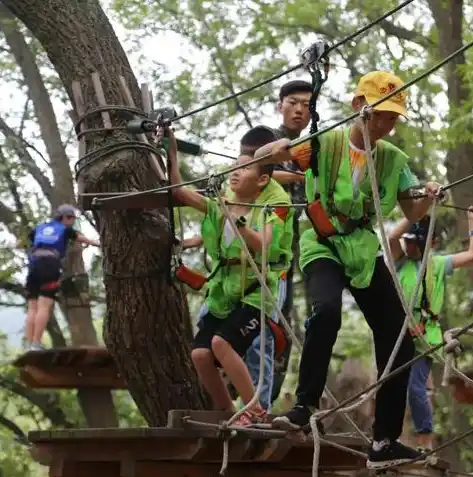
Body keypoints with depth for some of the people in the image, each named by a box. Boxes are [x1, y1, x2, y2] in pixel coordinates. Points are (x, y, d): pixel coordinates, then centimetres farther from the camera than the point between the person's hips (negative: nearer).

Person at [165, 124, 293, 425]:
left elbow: (264, 246, -23)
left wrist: (238, 221, -35)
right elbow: (178, 190, 4)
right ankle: (228, 415, 7)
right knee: (200, 353, -9)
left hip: (255, 292, -6)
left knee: (221, 343, -26)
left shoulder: (274, 204, -8)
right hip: (223, 291, 6)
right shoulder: (223, 202, 8)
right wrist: (172, 151, -2)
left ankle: (256, 411, -15)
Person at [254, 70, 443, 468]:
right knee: (327, 310, -36)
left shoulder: (394, 159, 1)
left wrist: (429, 198, -16)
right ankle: (306, 406, -23)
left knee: (400, 343, -1)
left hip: (366, 252, 5)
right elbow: (260, 157, -13)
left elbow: (412, 214, 7)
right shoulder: (325, 143, -10)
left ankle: (385, 442, 10)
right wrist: (280, 149, -37)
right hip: (323, 247, -5)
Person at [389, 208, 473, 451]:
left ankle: (425, 442, -3)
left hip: (423, 336, -3)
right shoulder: (401, 262, 7)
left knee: (416, 387, -12)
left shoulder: (438, 264, 5)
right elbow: (392, 238, -13)